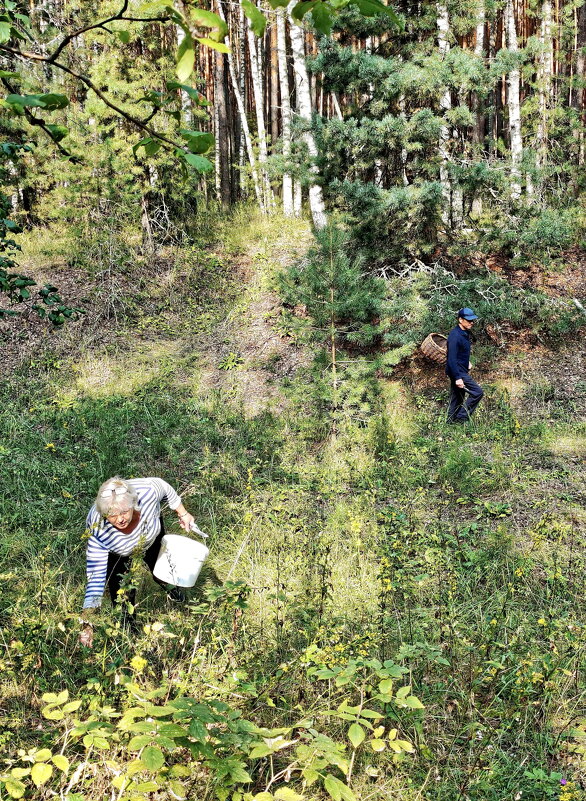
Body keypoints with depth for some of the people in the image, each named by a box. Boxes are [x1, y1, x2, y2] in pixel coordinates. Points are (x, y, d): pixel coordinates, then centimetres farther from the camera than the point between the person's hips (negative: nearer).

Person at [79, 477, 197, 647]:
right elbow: (96, 576, -41)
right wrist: (86, 623, -46)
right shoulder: (98, 532, -45)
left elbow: (165, 488, -20)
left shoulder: (147, 492, -45)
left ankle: (174, 593, 59)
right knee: (121, 591, -6)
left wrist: (183, 513, -9)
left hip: (152, 535, 2)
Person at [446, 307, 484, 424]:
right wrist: (458, 377, -28)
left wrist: (467, 363, 18)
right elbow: (451, 358, -25)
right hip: (457, 372, -10)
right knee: (477, 392, -10)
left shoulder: (465, 333, 9)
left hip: (461, 371, 10)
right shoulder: (455, 335, -22)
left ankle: (451, 421, 21)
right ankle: (461, 418, -4)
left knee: (457, 399, 13)